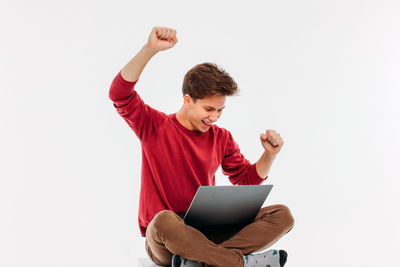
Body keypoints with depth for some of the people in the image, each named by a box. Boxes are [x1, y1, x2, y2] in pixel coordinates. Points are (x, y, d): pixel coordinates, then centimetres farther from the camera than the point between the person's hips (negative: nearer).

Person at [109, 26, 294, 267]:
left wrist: (269, 155, -2)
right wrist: (151, 49, -27)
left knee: (282, 215, -14)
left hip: (207, 233, 5)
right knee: (165, 221, -43)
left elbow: (246, 179, 18)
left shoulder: (222, 138, 10)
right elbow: (120, 94, -17)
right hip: (163, 242, -5)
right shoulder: (155, 128, -3)